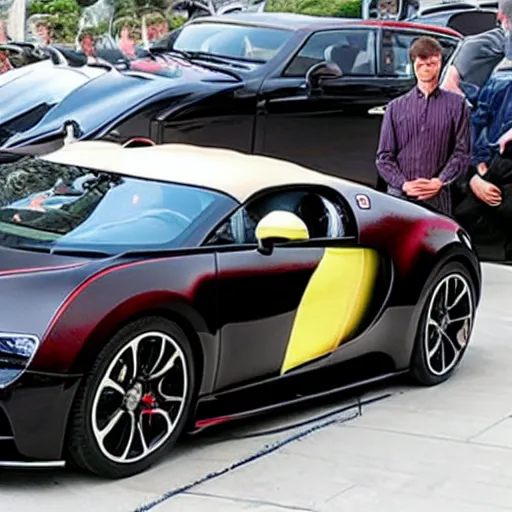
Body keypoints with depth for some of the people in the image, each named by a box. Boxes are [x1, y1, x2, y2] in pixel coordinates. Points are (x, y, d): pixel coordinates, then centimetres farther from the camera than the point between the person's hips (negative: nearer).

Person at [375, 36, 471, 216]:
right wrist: (403, 184, -7)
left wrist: (439, 182, -9)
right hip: (399, 196, 1)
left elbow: (462, 152, 5)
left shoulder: (456, 105, 10)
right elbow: (384, 156, 10)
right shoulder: (396, 107, 13)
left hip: (438, 199, -1)